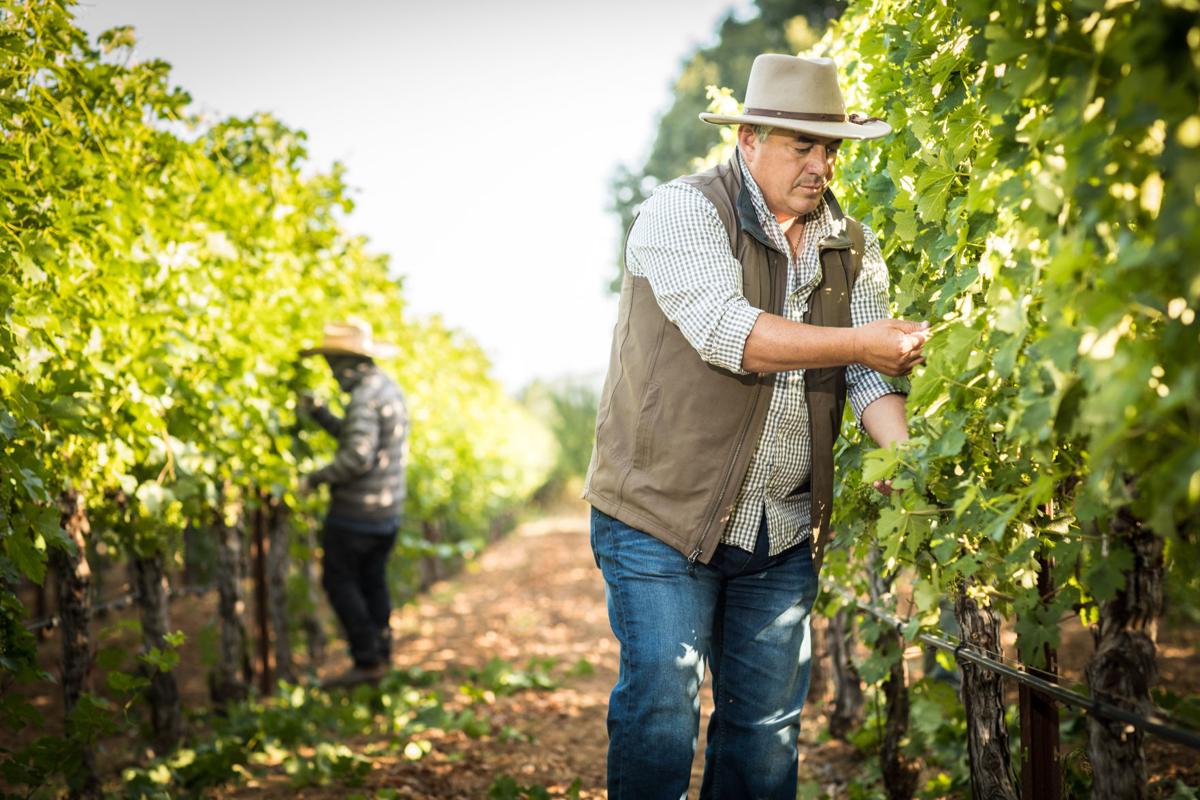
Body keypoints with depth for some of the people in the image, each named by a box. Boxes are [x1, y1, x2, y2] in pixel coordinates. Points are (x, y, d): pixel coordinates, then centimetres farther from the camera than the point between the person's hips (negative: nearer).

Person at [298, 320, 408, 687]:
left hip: (356, 511, -9)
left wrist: (317, 478, -16)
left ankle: (366, 660, 1)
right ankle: (381, 655, 22)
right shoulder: (388, 388, 12)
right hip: (389, 509, 9)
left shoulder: (365, 396, -19)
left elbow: (357, 456, -27)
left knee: (339, 581, 0)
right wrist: (320, 414, 17)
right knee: (372, 581, 16)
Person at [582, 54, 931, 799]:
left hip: (784, 535, 5)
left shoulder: (852, 245, 9)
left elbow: (871, 372, 1)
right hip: (663, 514, -5)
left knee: (769, 721, 10)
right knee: (662, 707, -7)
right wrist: (857, 342, -26)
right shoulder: (683, 212, -9)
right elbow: (728, 333, -23)